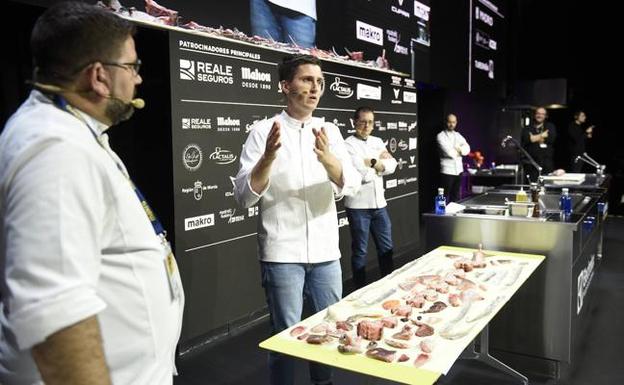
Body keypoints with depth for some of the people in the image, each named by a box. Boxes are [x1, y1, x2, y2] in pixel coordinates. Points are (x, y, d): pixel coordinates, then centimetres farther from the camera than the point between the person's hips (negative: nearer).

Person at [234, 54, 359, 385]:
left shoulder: (330, 131, 5)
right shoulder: (263, 131, -5)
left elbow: (351, 186, -7)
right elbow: (244, 196, -11)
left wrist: (327, 159, -27)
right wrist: (268, 158, -28)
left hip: (326, 251, 4)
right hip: (282, 253, -4)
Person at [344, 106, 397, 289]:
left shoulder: (377, 142, 12)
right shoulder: (348, 144, -8)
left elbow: (392, 165, 0)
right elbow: (363, 174, -18)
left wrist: (372, 162, -13)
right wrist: (380, 163, -2)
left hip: (379, 204, 6)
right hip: (358, 206, -6)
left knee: (386, 247, 16)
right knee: (360, 251, 7)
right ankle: (361, 288, 20)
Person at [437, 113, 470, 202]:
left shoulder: (458, 135, 15)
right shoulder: (441, 136, -5)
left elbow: (467, 149, 2)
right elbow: (448, 151, -18)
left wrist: (459, 149, -16)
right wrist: (459, 151, -2)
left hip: (459, 170, 6)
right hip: (447, 171, -6)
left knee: (456, 197, 14)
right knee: (445, 197, -4)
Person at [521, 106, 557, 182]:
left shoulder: (550, 127, 15)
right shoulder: (527, 128, 13)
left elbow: (552, 138, -5)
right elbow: (526, 139, -8)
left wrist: (534, 138, -3)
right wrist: (542, 135, -4)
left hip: (547, 164, 1)